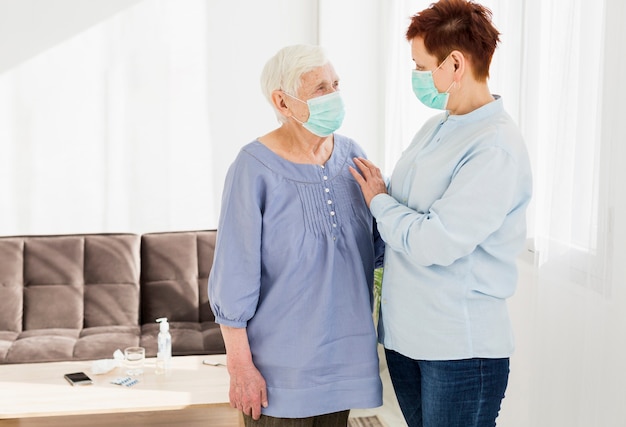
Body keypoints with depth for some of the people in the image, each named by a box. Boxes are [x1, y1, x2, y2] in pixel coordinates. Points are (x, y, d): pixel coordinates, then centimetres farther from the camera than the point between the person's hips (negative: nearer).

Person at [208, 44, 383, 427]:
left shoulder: (351, 155, 1)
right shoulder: (255, 169, -16)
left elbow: (378, 241, 10)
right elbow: (233, 277, -14)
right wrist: (240, 366, -13)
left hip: (343, 351, 5)